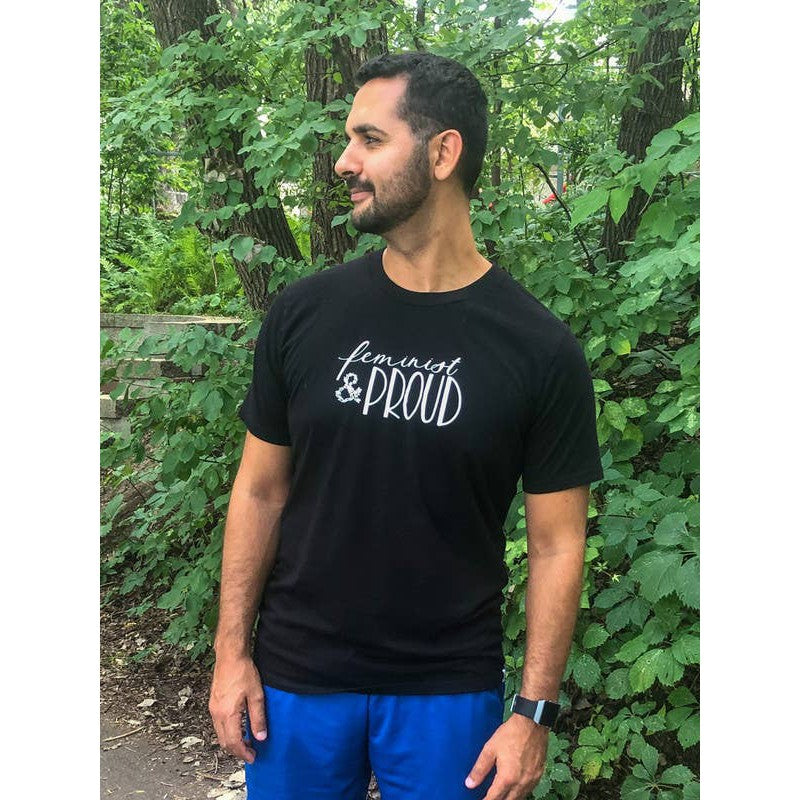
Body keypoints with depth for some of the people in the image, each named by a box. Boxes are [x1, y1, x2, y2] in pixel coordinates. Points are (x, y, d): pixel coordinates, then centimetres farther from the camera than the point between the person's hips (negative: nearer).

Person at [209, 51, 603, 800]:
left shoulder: (539, 350, -10)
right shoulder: (302, 314, -5)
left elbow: (556, 543, -5)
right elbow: (261, 490, 2)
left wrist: (535, 711, -7)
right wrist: (232, 650, 0)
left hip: (449, 690, -1)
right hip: (295, 676, 2)